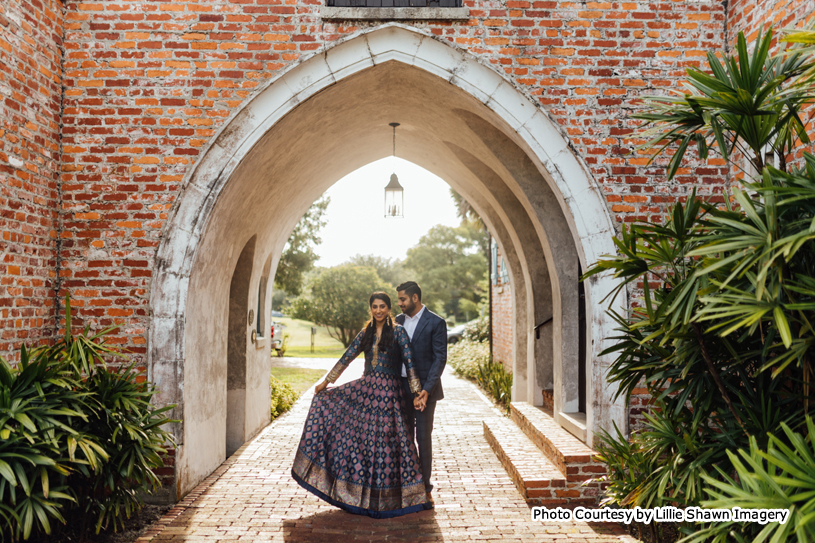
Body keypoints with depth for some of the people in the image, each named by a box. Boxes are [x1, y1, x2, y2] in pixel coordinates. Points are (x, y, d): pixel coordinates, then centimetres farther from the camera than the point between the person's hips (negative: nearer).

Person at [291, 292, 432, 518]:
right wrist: (326, 382, 15)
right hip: (364, 389, 5)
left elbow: (410, 363, -7)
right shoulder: (365, 334, 11)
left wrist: (417, 392, -13)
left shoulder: (398, 332, -3)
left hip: (388, 393, -5)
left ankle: (386, 496, 16)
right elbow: (347, 358, 14)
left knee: (385, 440, -3)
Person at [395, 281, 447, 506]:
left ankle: (425, 488, 14)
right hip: (401, 387, 5)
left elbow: (440, 358, -12)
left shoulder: (436, 323, -9)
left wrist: (426, 389, -19)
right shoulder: (398, 320, 9)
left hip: (424, 388, -5)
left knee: (424, 438, 2)